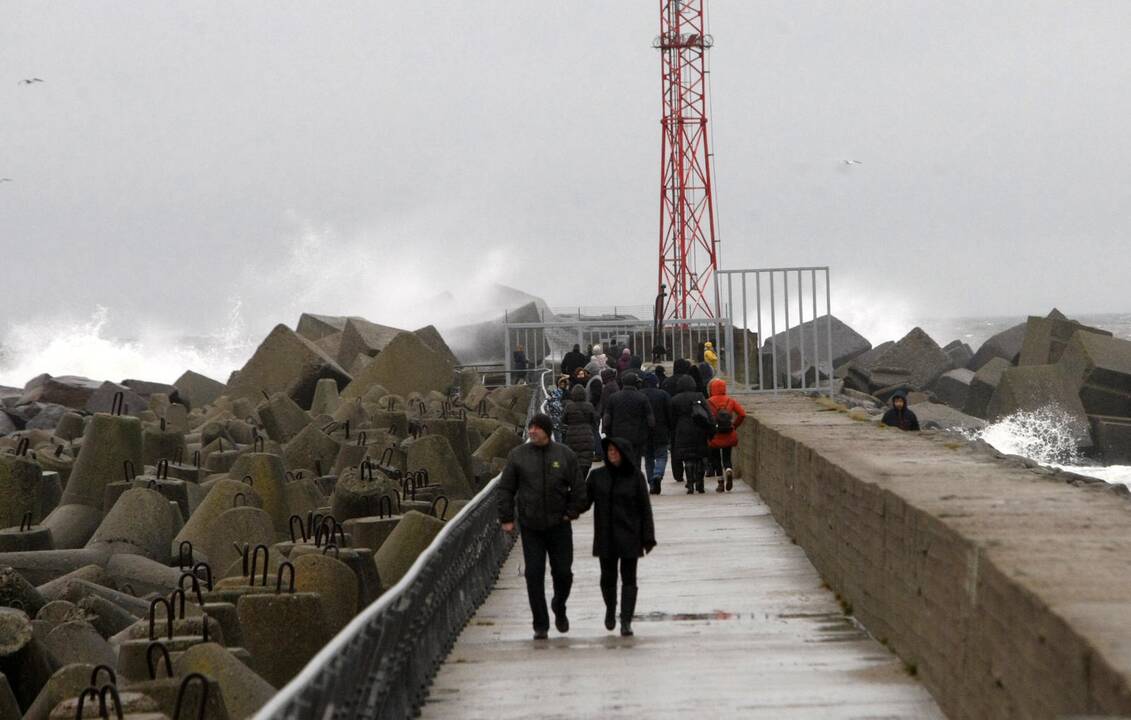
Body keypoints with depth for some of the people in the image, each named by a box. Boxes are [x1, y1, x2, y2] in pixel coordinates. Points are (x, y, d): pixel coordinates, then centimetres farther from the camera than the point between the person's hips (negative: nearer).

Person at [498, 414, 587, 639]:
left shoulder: (565, 455, 1)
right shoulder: (518, 456, 0)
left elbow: (578, 488, 6)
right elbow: (505, 489, 4)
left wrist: (572, 512, -1)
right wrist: (506, 518, -2)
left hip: (559, 526, 0)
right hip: (530, 527, 0)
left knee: (563, 572, 5)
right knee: (534, 575, -2)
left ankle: (559, 608, 33)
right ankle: (540, 625, 5)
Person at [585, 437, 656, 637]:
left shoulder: (635, 477, -2)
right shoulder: (597, 476, 3)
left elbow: (645, 508, 0)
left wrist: (648, 538, -2)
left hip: (629, 537, -1)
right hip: (606, 537, 2)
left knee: (629, 578, -2)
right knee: (608, 577, 8)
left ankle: (626, 621, -2)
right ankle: (610, 609, 35)